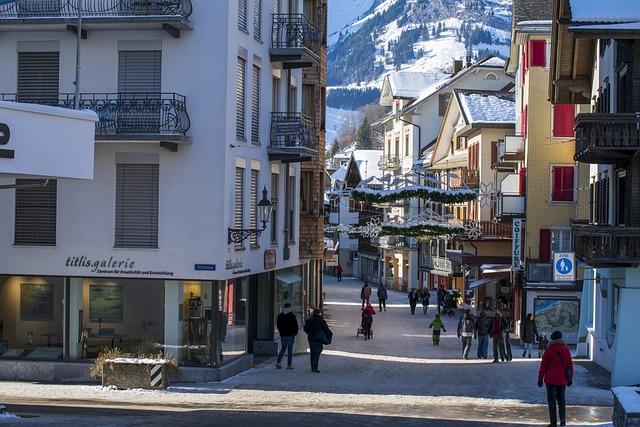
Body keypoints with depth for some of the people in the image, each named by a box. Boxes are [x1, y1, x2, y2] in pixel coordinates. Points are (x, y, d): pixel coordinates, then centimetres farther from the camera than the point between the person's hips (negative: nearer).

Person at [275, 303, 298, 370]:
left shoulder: (280, 316, 6)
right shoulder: (292, 316, -9)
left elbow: (278, 325, 14)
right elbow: (295, 326, -6)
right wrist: (295, 333, 7)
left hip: (282, 335, 4)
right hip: (290, 335, -4)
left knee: (283, 349, 14)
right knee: (290, 350, 1)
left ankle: (278, 362, 2)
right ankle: (289, 365, 1)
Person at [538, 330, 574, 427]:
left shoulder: (549, 350, -9)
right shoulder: (566, 350, -2)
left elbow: (543, 365, -7)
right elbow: (570, 365, 2)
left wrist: (540, 379, 1)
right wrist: (570, 379, 13)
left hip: (550, 379, -3)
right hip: (562, 379, 3)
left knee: (551, 400, 5)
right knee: (561, 398, 20)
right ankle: (563, 418, 4)